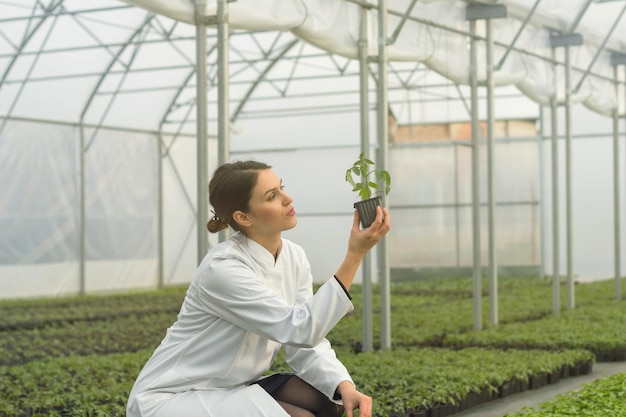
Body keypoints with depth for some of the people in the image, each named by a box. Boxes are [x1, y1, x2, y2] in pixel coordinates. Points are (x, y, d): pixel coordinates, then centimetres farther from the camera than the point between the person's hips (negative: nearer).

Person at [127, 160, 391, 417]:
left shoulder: (294, 258, -1)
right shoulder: (223, 268, -25)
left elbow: (307, 343, -2)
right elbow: (302, 330, -30)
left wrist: (345, 386, -21)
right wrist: (354, 256, -35)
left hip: (228, 391, 8)